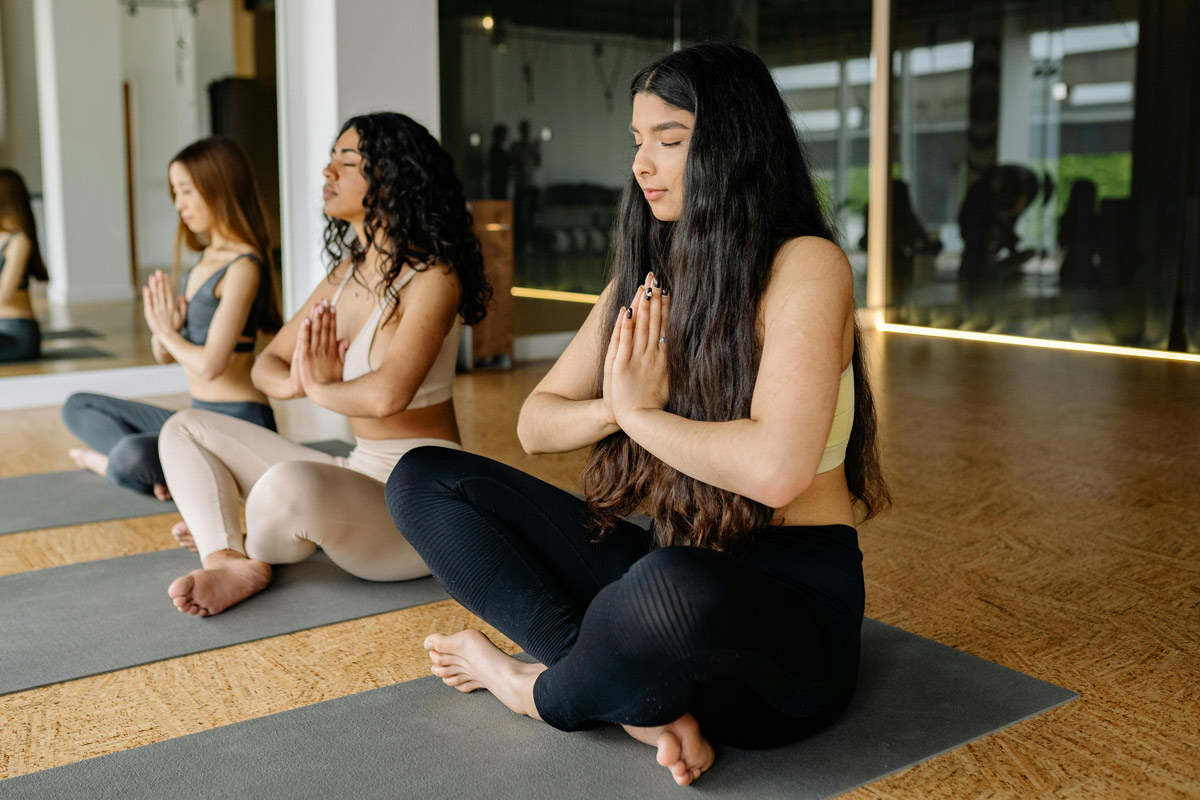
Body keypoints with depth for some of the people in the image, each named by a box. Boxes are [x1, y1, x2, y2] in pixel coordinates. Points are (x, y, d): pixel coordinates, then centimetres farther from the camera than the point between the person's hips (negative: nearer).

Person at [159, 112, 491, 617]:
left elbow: (386, 394, -33)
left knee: (290, 484, -38)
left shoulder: (432, 277, -17)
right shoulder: (347, 272, 9)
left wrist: (320, 388, -12)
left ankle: (241, 548, -2)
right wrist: (297, 382, -12)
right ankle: (230, 565, -13)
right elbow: (266, 365, 13)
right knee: (185, 429, 11)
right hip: (358, 474, 9)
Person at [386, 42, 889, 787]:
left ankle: (542, 691, -6)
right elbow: (535, 424, 9)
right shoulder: (646, 278, 9)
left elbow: (776, 467, -27)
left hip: (792, 596, -7)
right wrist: (618, 407, -12)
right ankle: (641, 698, -15)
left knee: (673, 589, -44)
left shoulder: (805, 266, -13)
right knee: (424, 479, 0)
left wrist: (642, 414, -12)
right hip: (672, 566, 7)